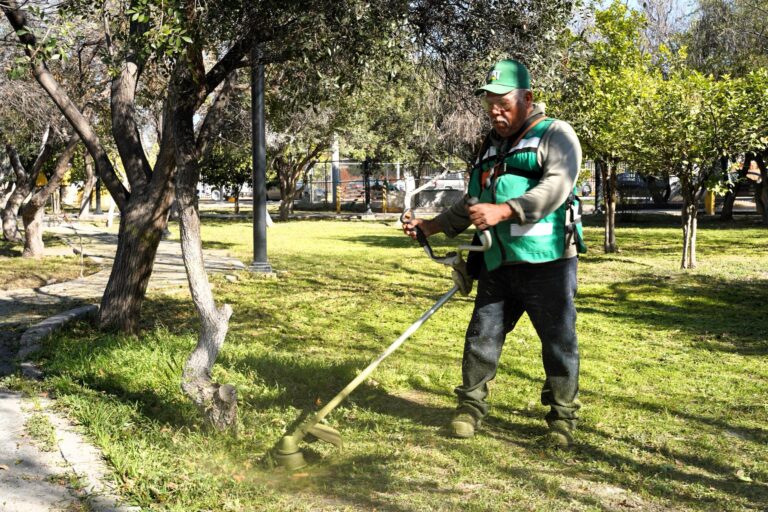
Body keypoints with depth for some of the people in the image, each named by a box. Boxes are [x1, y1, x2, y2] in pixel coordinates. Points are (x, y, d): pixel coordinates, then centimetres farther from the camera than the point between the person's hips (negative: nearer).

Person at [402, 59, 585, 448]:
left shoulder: (554, 135, -2)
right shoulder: (490, 147, 20)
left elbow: (557, 186, -20)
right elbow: (470, 206, 28)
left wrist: (504, 211, -28)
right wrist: (432, 226, 17)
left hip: (547, 263, -6)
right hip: (497, 266, 6)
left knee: (559, 340, 2)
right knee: (481, 336, 7)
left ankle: (563, 417, 15)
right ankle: (470, 407, 20)